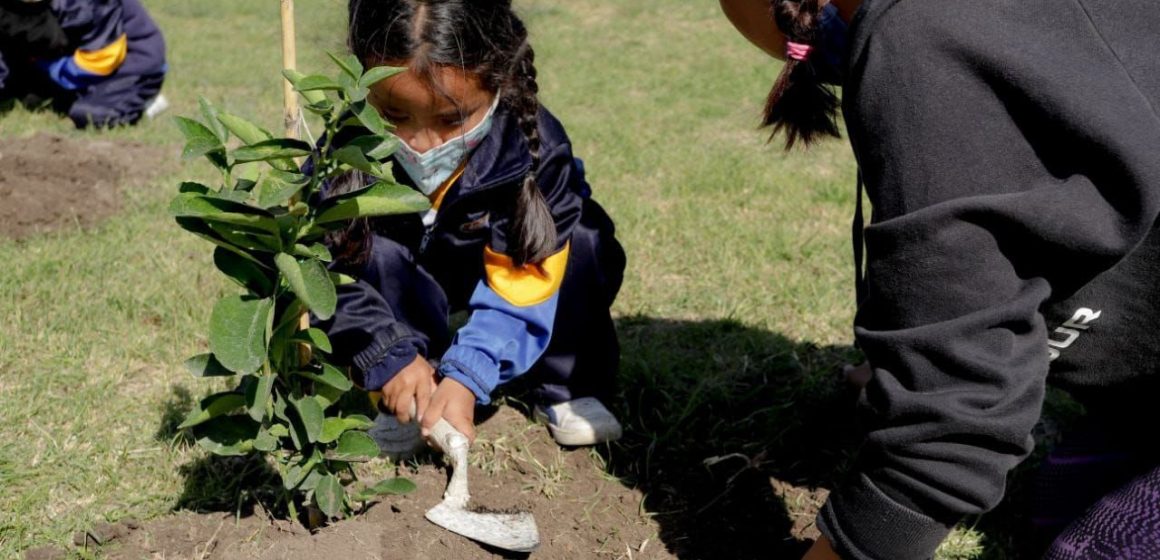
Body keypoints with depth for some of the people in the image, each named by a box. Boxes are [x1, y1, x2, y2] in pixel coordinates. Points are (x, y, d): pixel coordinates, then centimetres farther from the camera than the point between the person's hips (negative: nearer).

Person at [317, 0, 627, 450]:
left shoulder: (535, 151, -32)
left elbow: (521, 287, -30)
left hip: (499, 275, 0)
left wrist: (467, 377, -41)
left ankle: (568, 390, -6)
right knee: (375, 250, -29)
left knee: (581, 242, -26)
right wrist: (390, 357, -35)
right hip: (405, 300, 1)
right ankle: (400, 400, -12)